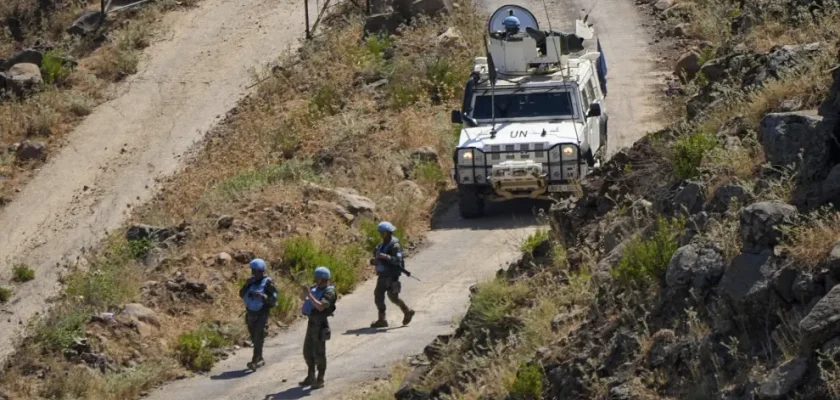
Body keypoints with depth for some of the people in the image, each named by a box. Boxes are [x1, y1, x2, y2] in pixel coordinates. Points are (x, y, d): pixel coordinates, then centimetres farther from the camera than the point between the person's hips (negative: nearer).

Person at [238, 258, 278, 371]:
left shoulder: (267, 283, -11)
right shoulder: (252, 281, 6)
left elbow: (273, 299, -14)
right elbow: (242, 294, 5)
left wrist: (262, 295, -27)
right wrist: (246, 285, -11)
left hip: (262, 315, -7)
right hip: (250, 314, 7)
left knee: (258, 339, -13)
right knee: (254, 339, 15)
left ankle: (254, 362, -18)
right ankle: (260, 359, 28)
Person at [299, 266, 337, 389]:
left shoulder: (329, 292, -16)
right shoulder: (315, 288, 9)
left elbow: (321, 306, -30)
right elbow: (307, 300, 26)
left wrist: (309, 295, -29)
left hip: (320, 324, -9)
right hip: (311, 322, 9)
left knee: (319, 352, -3)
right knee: (308, 351, 14)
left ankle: (320, 380, 5)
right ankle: (310, 377, 26)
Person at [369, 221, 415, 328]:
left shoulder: (394, 245, -12)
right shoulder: (382, 245, 14)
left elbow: (398, 260, -22)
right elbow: (380, 259, 21)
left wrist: (385, 256, -33)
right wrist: (374, 261, -2)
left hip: (391, 275, -9)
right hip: (383, 275, 9)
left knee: (393, 296, -7)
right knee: (378, 295, 8)